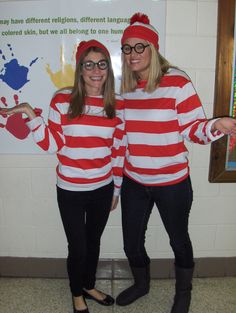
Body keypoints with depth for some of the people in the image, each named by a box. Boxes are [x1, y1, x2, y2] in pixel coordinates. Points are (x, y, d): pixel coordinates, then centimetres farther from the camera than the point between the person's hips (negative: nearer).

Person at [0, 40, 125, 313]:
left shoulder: (117, 105, -1)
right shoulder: (62, 100, -8)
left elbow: (119, 150, 4)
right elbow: (53, 144, -6)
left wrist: (116, 189, 8)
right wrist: (30, 115, -19)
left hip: (103, 189, 3)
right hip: (71, 191, -2)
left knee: (94, 241, 21)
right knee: (77, 248, 12)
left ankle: (90, 287, 50)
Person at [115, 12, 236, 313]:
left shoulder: (177, 82, -12)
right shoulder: (123, 87, 4)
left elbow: (193, 129, -13)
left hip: (172, 183, -4)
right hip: (133, 183, 5)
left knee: (178, 239, 18)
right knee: (131, 242, 17)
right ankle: (141, 283, 49)